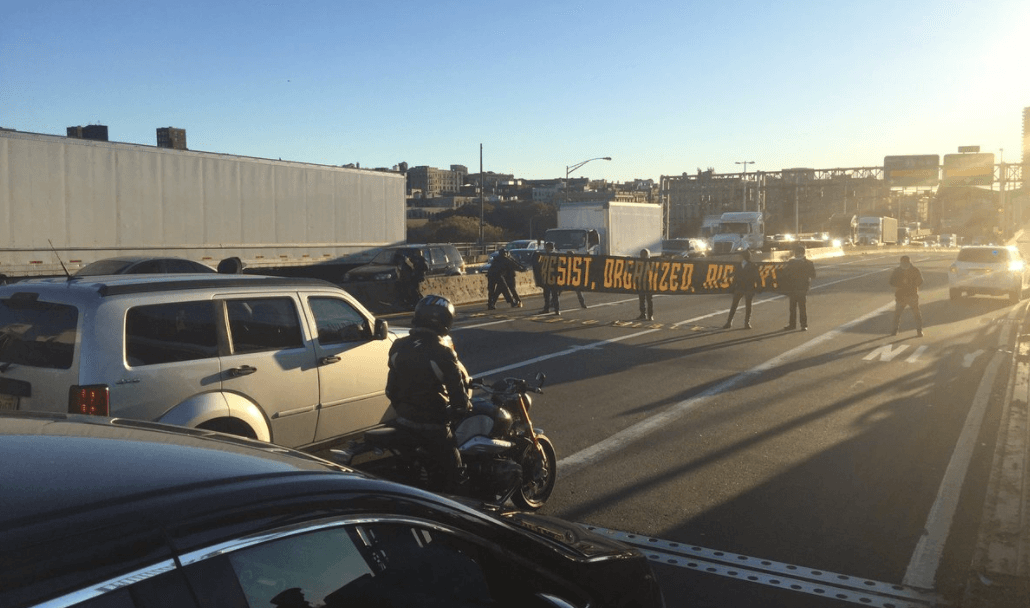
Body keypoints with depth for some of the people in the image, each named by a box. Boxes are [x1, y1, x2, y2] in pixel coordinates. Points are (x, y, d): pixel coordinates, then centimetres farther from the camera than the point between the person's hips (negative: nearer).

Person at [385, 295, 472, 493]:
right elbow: (459, 396, -16)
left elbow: (391, 389, 10)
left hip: (403, 422, 7)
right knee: (454, 476, 6)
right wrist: (466, 405, 4)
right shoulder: (442, 353, -20)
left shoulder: (398, 347, 0)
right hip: (433, 426, -7)